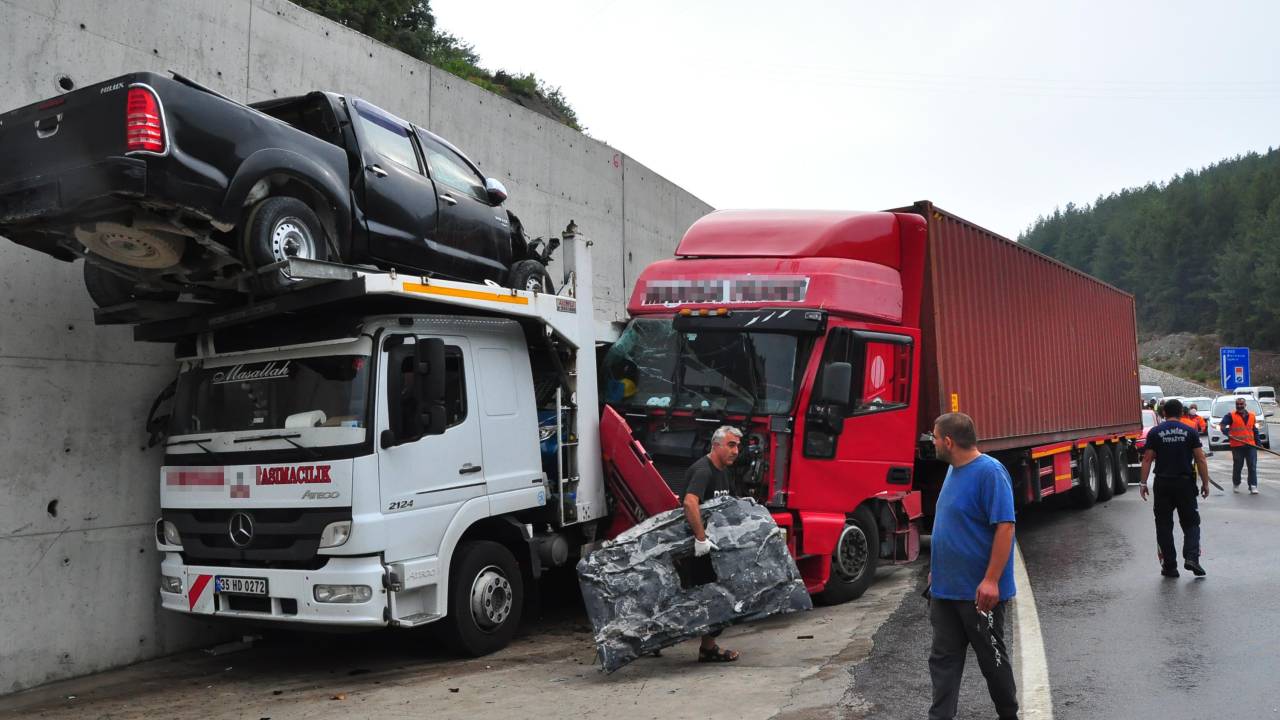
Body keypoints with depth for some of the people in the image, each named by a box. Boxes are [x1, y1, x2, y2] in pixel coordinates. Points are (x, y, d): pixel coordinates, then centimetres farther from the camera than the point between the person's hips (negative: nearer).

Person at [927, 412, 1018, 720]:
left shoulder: (990, 472, -19)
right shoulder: (953, 470, 8)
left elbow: (1005, 526, -23)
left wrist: (991, 580, -26)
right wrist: (936, 569, 19)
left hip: (978, 591, -8)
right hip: (945, 587, 8)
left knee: (992, 658, 10)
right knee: (943, 659, 9)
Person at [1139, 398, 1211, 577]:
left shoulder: (1155, 432, 0)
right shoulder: (1190, 432, 1)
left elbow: (1147, 459, -3)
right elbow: (1200, 459, -1)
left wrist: (1142, 483, 0)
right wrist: (1205, 483, 5)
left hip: (1163, 484, 0)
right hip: (1185, 483, 0)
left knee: (1164, 526, 6)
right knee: (1191, 523, 11)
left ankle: (1169, 567, 7)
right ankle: (1191, 557, -8)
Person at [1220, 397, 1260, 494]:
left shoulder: (1252, 416, 14)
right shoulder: (1231, 416, 1)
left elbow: (1255, 431, 19)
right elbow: (1222, 424, -12)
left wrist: (1257, 443, 15)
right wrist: (1226, 432, -31)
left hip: (1251, 445, 3)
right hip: (1237, 446, -3)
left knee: (1252, 467, -4)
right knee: (1237, 466, 7)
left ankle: (1253, 486, -4)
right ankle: (1236, 485, 22)